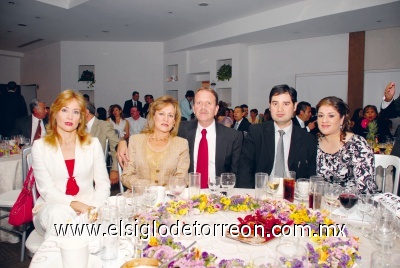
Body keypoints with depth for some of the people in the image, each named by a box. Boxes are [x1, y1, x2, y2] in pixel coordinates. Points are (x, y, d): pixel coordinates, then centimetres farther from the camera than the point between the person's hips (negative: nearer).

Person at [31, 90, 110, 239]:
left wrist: (94, 208, -16)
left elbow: (103, 184, 4)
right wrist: (77, 205, -21)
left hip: (88, 207, 1)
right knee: (60, 213, -35)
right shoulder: (40, 146, 4)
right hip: (53, 207, 0)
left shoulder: (93, 144, 7)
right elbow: (47, 190, -5)